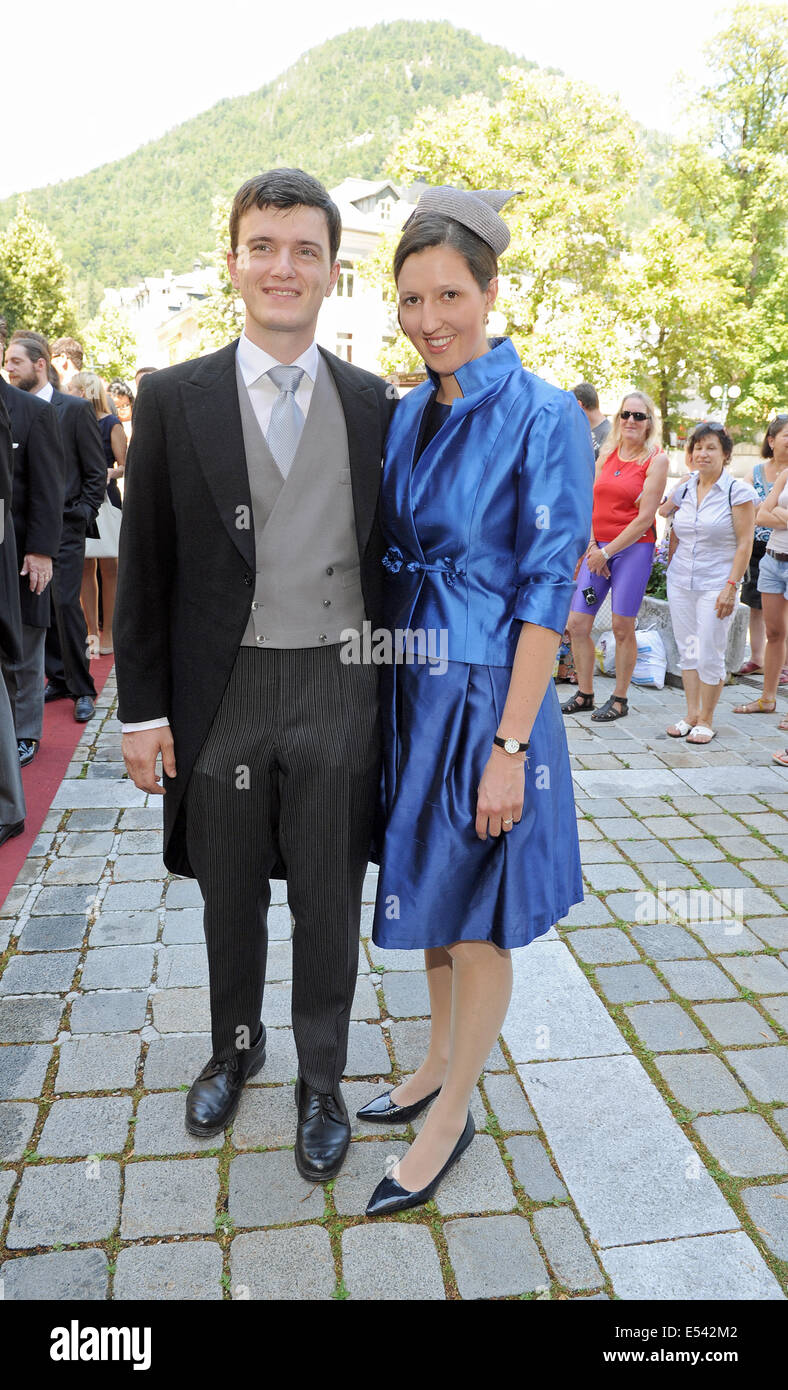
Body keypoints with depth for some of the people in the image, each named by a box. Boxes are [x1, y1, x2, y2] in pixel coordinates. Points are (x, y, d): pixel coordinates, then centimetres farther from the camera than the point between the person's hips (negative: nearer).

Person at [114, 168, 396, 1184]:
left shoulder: (374, 404, 3)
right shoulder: (173, 399, 0)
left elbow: (385, 555, 7)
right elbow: (145, 568, 0)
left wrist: (395, 693, 4)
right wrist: (143, 710, -3)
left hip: (339, 691, 0)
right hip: (222, 693, 0)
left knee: (328, 903, 11)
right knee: (230, 899, 17)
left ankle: (320, 1082, 34)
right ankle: (234, 1049, 44)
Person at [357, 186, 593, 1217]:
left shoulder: (544, 416, -12)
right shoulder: (405, 415, 7)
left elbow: (547, 589, -15)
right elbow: (389, 559, 12)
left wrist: (509, 745, -18)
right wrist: (381, 694, 9)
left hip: (485, 691, -6)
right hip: (408, 686, 7)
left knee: (475, 915, 7)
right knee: (426, 889, 19)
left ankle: (452, 1119, 27)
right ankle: (440, 1063, 41)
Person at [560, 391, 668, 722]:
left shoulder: (656, 459, -3)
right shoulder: (607, 453, 12)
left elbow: (645, 517, -9)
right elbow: (590, 502, 9)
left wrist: (606, 551, -10)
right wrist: (591, 546, -5)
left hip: (633, 548, -5)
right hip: (597, 549, 5)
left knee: (622, 627, -3)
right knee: (577, 624, 1)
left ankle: (619, 699, 12)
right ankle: (584, 694, 17)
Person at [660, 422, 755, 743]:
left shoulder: (738, 492, -6)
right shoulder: (683, 490, 9)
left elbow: (744, 544, -8)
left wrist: (731, 586, -14)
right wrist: (670, 572, 13)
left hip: (716, 585, -5)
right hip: (680, 583, 5)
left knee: (709, 655, -3)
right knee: (687, 651, 9)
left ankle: (706, 720, 11)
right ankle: (691, 714, 20)